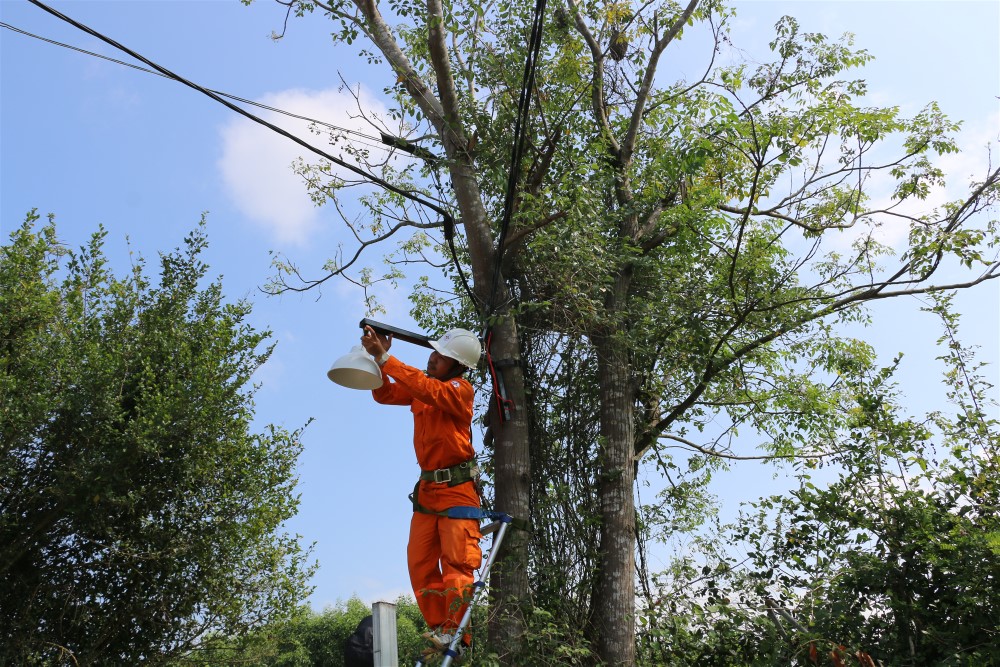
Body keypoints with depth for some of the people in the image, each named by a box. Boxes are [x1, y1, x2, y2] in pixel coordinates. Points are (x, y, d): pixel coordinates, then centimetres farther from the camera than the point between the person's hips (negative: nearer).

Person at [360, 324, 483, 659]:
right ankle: (438, 629, 6)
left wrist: (385, 358, -27)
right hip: (427, 487, 7)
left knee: (457, 562, -10)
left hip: (458, 488, -7)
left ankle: (456, 633, -8)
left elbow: (426, 389, -27)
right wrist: (378, 357, -10)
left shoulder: (460, 389, -9)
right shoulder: (421, 386, 11)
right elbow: (384, 395, 5)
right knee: (420, 563, 2)